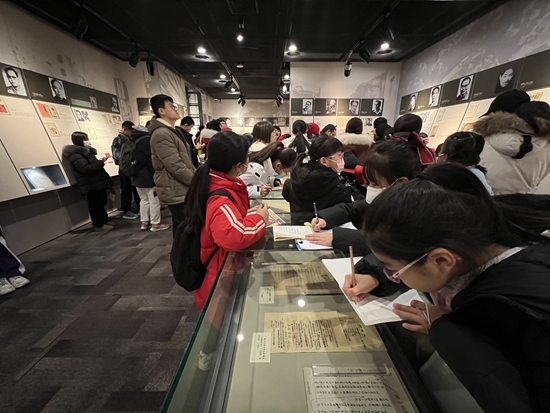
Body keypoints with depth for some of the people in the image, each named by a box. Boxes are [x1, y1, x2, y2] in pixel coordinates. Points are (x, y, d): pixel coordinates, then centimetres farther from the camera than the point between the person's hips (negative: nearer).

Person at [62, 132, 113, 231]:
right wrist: (101, 162, -19)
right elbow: (86, 169, -24)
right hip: (91, 185, -10)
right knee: (95, 204, -2)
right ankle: (98, 225, 7)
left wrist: (100, 161, 6)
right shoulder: (75, 155, -14)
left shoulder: (85, 151, 17)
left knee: (101, 203, 16)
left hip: (98, 182, 10)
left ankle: (104, 221, 27)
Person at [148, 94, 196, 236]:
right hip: (176, 191, -10)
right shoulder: (161, 134, -15)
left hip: (183, 188, 10)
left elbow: (185, 159, 21)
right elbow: (176, 167, -22)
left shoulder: (171, 131, 19)